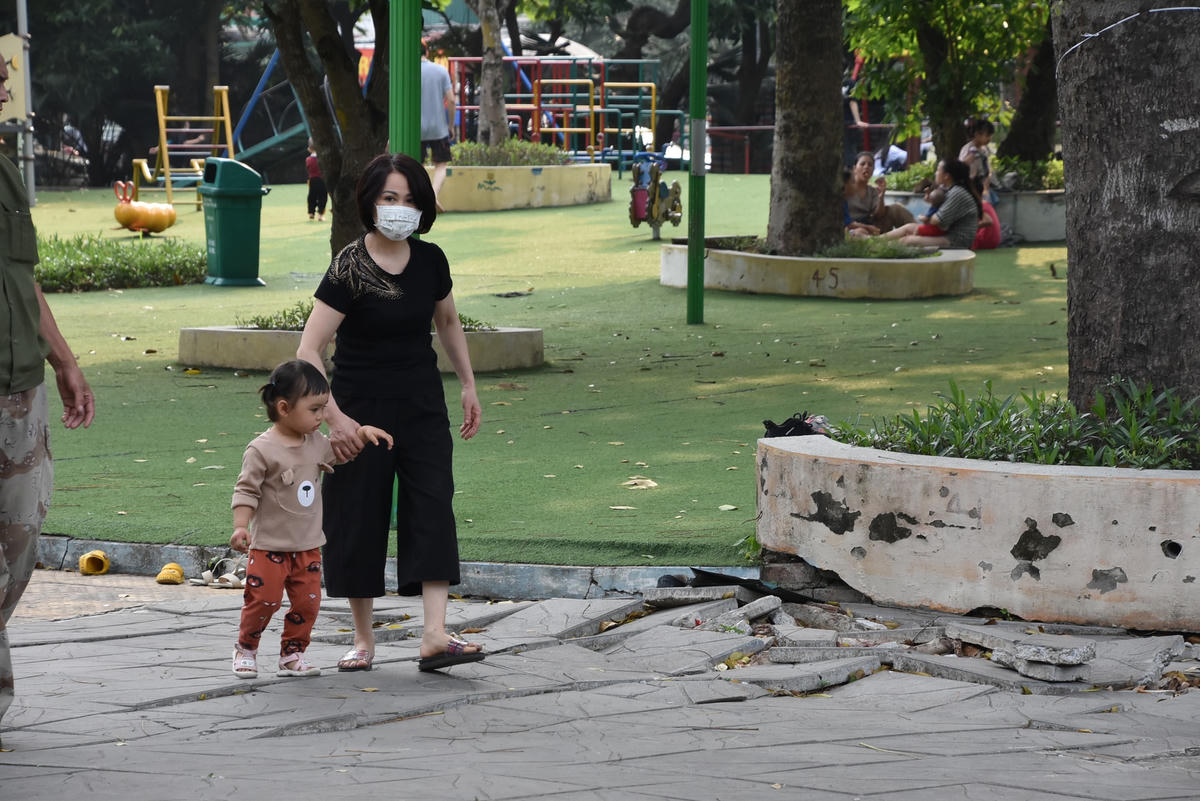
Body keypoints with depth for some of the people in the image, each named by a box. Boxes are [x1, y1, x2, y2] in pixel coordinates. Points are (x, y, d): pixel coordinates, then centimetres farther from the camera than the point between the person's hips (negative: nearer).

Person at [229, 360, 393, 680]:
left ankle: (293, 653, 18)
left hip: (308, 545, 6)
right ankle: (245, 649, 16)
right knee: (264, 599, -6)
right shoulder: (261, 450, -15)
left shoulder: (316, 443, 5)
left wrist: (363, 432, 10)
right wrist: (240, 526, -25)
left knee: (308, 602, 4)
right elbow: (246, 491, -14)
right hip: (269, 545, -6)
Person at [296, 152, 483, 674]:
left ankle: (435, 636, -15)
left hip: (422, 407, 4)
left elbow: (448, 323, 20)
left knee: (433, 509, -9)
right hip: (362, 410, -4)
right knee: (359, 517, 3)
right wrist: (334, 418, -23)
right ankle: (363, 639, 15)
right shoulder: (349, 269, -15)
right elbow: (308, 351, -18)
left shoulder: (430, 261, 0)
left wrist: (468, 386, 18)